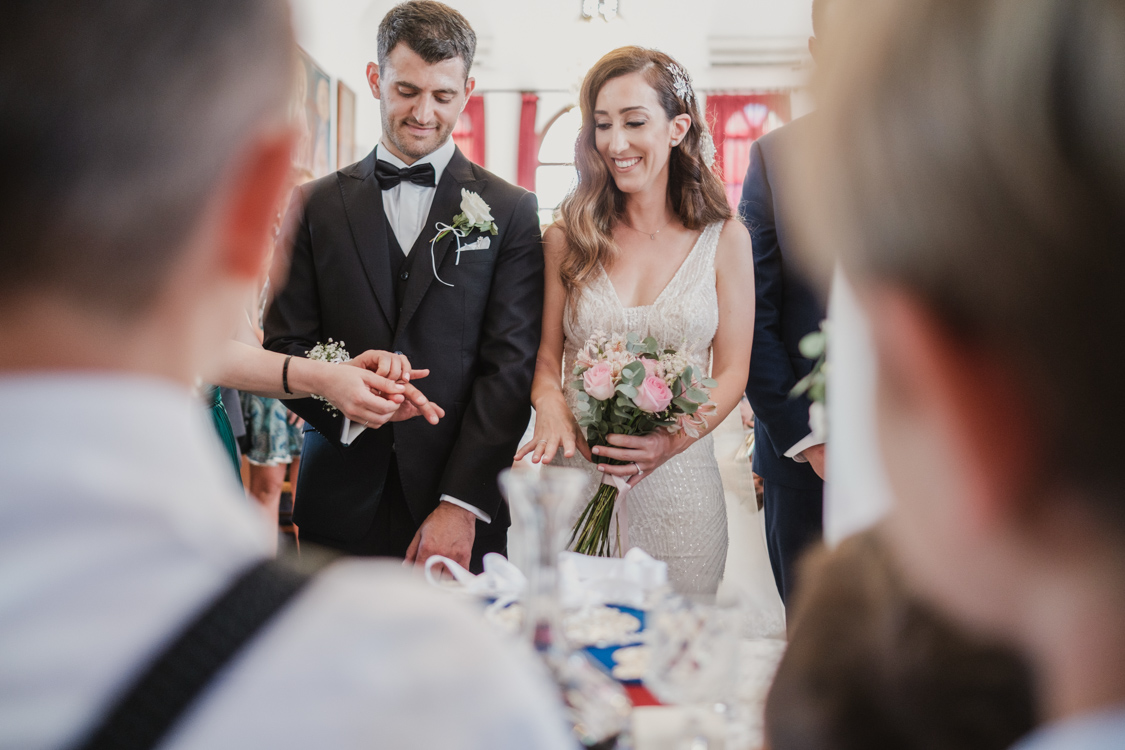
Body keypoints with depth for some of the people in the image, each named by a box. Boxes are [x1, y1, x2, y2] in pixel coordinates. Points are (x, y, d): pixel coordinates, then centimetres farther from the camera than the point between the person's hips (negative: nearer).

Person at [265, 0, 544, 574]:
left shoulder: (510, 212, 3)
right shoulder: (316, 205, 8)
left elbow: (511, 366, -3)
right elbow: (283, 344, 6)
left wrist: (461, 503, -12)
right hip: (339, 505, 1)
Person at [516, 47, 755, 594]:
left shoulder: (724, 239, 2)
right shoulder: (568, 239, 4)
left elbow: (731, 372, 1)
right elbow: (546, 357, 6)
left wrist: (673, 439, -16)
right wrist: (551, 404, -17)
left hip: (676, 486, 0)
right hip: (574, 482, 0)